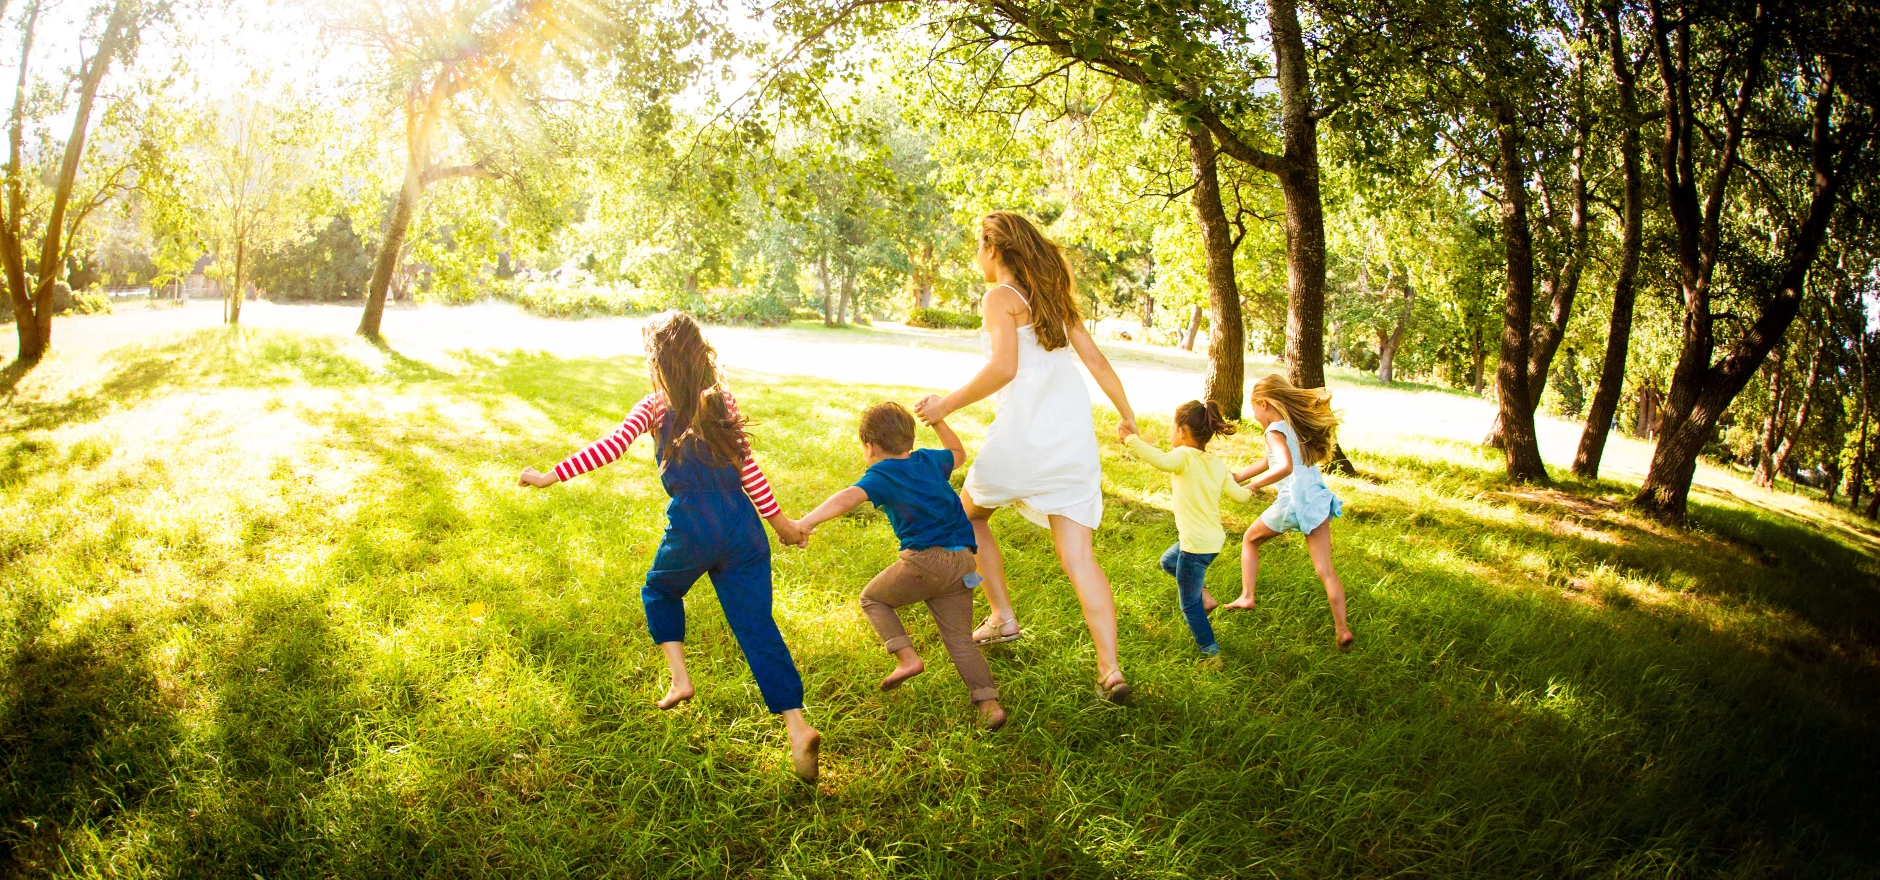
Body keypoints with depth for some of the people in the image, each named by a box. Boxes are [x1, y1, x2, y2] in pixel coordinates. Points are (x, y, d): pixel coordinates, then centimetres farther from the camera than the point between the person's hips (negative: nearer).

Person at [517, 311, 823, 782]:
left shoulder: (655, 407, -1)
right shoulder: (723, 401, 8)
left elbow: (611, 447, -13)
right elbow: (748, 469, 6)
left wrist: (551, 475, -7)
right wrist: (777, 519, 14)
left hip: (692, 529, -3)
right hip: (742, 527, 3)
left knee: (659, 591, 30)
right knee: (757, 626, 2)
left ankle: (679, 677, 18)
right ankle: (798, 727, -9)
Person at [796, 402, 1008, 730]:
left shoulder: (881, 475, -1)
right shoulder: (929, 460, 17)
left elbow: (850, 497, -22)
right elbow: (959, 453, 41)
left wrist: (809, 520, -35)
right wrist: (938, 421, 39)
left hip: (925, 558, -6)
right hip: (962, 563, 6)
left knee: (872, 598, 18)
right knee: (960, 641, 12)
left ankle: (907, 657, 4)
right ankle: (989, 703, -1)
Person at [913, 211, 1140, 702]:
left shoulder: (1001, 297, -4)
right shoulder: (1055, 297, 18)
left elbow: (1004, 367, -19)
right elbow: (1095, 359, 17)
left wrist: (947, 405, -11)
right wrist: (1129, 416, 24)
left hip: (1024, 434, -6)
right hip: (1075, 437, 6)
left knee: (969, 513, 22)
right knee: (1079, 557, 3)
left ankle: (1003, 618, 21)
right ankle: (1110, 670, -6)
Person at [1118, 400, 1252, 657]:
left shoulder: (1185, 456, -17)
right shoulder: (1218, 464, 4)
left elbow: (1162, 461, -39)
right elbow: (1238, 495, 7)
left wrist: (1131, 440, -36)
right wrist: (1248, 491, 31)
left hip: (1197, 545, -8)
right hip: (1214, 539, 8)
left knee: (1189, 604, 7)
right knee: (1168, 561, 32)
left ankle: (1210, 651, 13)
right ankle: (1204, 597, 27)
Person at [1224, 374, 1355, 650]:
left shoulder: (1276, 429, -7)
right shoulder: (1297, 427, 19)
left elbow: (1285, 466, -25)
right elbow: (1269, 461, 26)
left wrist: (1253, 485, -13)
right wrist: (1235, 477, 29)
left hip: (1293, 501, -7)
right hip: (1319, 499, 7)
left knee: (1250, 539, 20)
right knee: (1325, 568, 4)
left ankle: (1246, 596, 18)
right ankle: (1342, 629, -2)